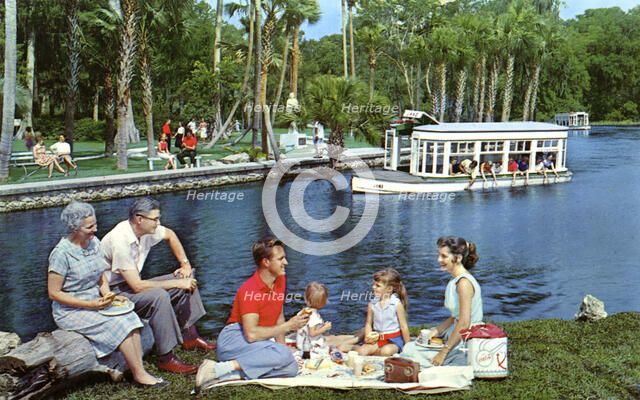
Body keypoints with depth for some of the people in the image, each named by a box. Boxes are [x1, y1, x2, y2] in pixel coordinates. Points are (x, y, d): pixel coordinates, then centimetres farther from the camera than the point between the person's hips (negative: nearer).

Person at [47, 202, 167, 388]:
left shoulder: (94, 243, 4)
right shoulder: (61, 253, -18)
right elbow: (54, 293, -16)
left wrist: (107, 295, -4)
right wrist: (90, 305, -21)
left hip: (95, 302, 6)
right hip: (71, 311, -6)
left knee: (130, 317, -20)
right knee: (118, 324, -24)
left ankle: (139, 369, -22)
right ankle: (139, 374, -16)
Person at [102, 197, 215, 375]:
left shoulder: (147, 229, -6)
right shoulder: (120, 242, -30)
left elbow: (170, 235, 18)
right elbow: (137, 286, -31)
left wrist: (185, 264, 7)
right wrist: (176, 283, -25)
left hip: (132, 283, 9)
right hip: (114, 292, -9)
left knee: (187, 279, 3)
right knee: (159, 296, -34)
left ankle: (189, 336, 8)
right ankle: (166, 358, -24)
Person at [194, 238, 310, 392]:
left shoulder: (281, 280, 6)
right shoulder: (250, 290, -18)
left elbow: (279, 318, 14)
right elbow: (251, 334, -25)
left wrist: (281, 345, -3)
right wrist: (288, 326, -17)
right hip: (235, 340, -8)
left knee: (291, 367, -21)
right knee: (283, 355, -33)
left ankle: (234, 375, -22)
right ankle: (219, 368, -29)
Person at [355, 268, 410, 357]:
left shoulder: (397, 304, -10)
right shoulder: (372, 304, 1)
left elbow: (404, 326, -5)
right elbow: (368, 323, 10)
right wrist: (368, 337, -9)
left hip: (394, 339, -3)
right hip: (378, 339, 3)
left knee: (386, 351, -35)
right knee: (361, 351, -23)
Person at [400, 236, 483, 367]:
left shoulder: (464, 282, -19)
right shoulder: (456, 280, 12)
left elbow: (464, 323, -22)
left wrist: (443, 352, -19)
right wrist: (436, 330, 4)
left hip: (466, 345, -10)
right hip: (458, 338, 10)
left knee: (411, 352, -10)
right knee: (409, 347, 8)